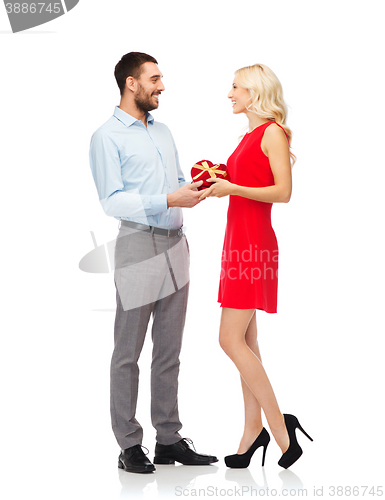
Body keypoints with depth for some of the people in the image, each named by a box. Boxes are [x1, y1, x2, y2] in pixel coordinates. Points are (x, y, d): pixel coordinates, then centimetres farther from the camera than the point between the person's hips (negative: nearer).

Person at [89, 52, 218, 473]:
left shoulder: (163, 132, 19)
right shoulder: (107, 137, -4)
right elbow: (112, 201, -13)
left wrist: (196, 186, 0)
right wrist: (167, 201, -21)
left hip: (175, 245, 7)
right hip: (139, 247, -7)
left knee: (169, 351, 9)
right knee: (128, 353, -1)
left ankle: (169, 439, 15)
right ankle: (129, 445, 6)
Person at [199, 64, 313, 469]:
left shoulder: (273, 132, -8)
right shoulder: (249, 136, 18)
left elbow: (283, 192, -16)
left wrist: (231, 188, -17)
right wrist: (215, 186, 10)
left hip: (254, 243, -9)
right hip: (239, 239, 9)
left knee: (231, 339, -11)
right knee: (246, 340, 8)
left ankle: (280, 426, -5)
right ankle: (254, 430, 11)